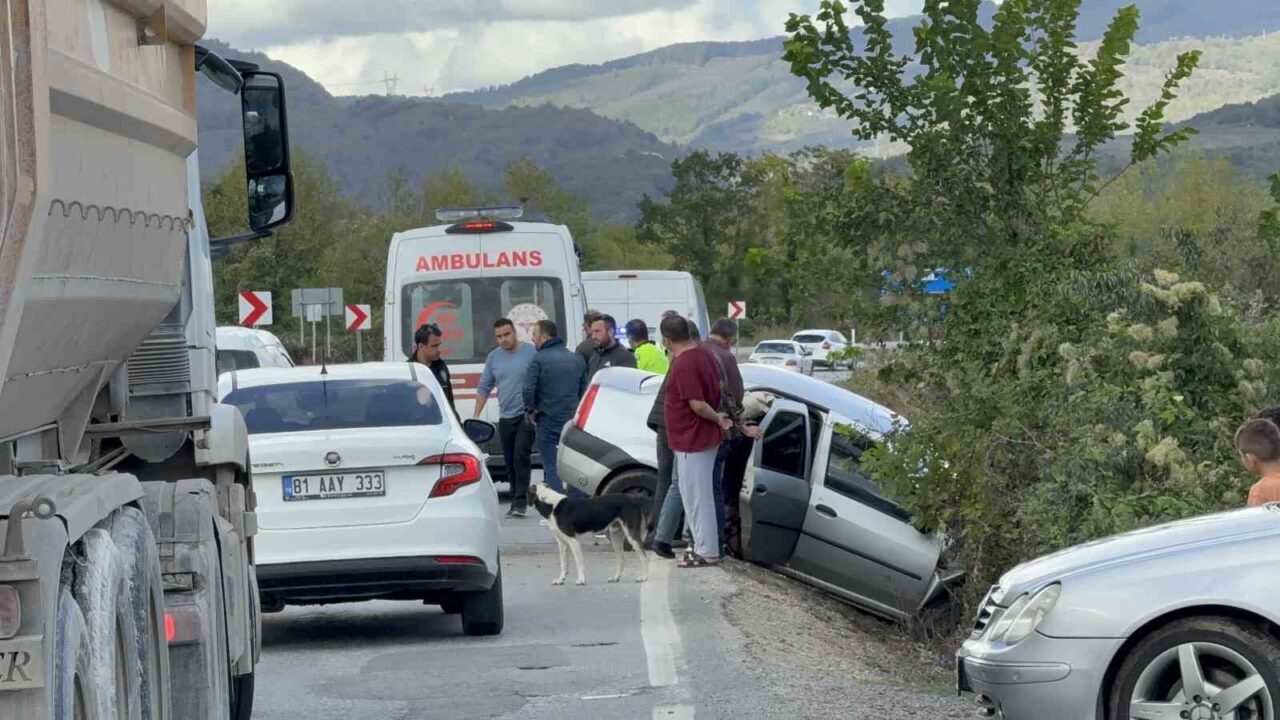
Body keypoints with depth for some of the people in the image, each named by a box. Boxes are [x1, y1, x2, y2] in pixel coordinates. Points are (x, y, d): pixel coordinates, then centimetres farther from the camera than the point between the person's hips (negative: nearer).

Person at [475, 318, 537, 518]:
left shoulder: (530, 352, -5)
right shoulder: (493, 357, 9)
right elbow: (484, 388, 14)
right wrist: (476, 416, 9)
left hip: (526, 415, -5)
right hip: (505, 417, 5)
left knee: (521, 456, -14)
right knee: (509, 461, 8)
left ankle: (520, 502, -15)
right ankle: (516, 502, 16)